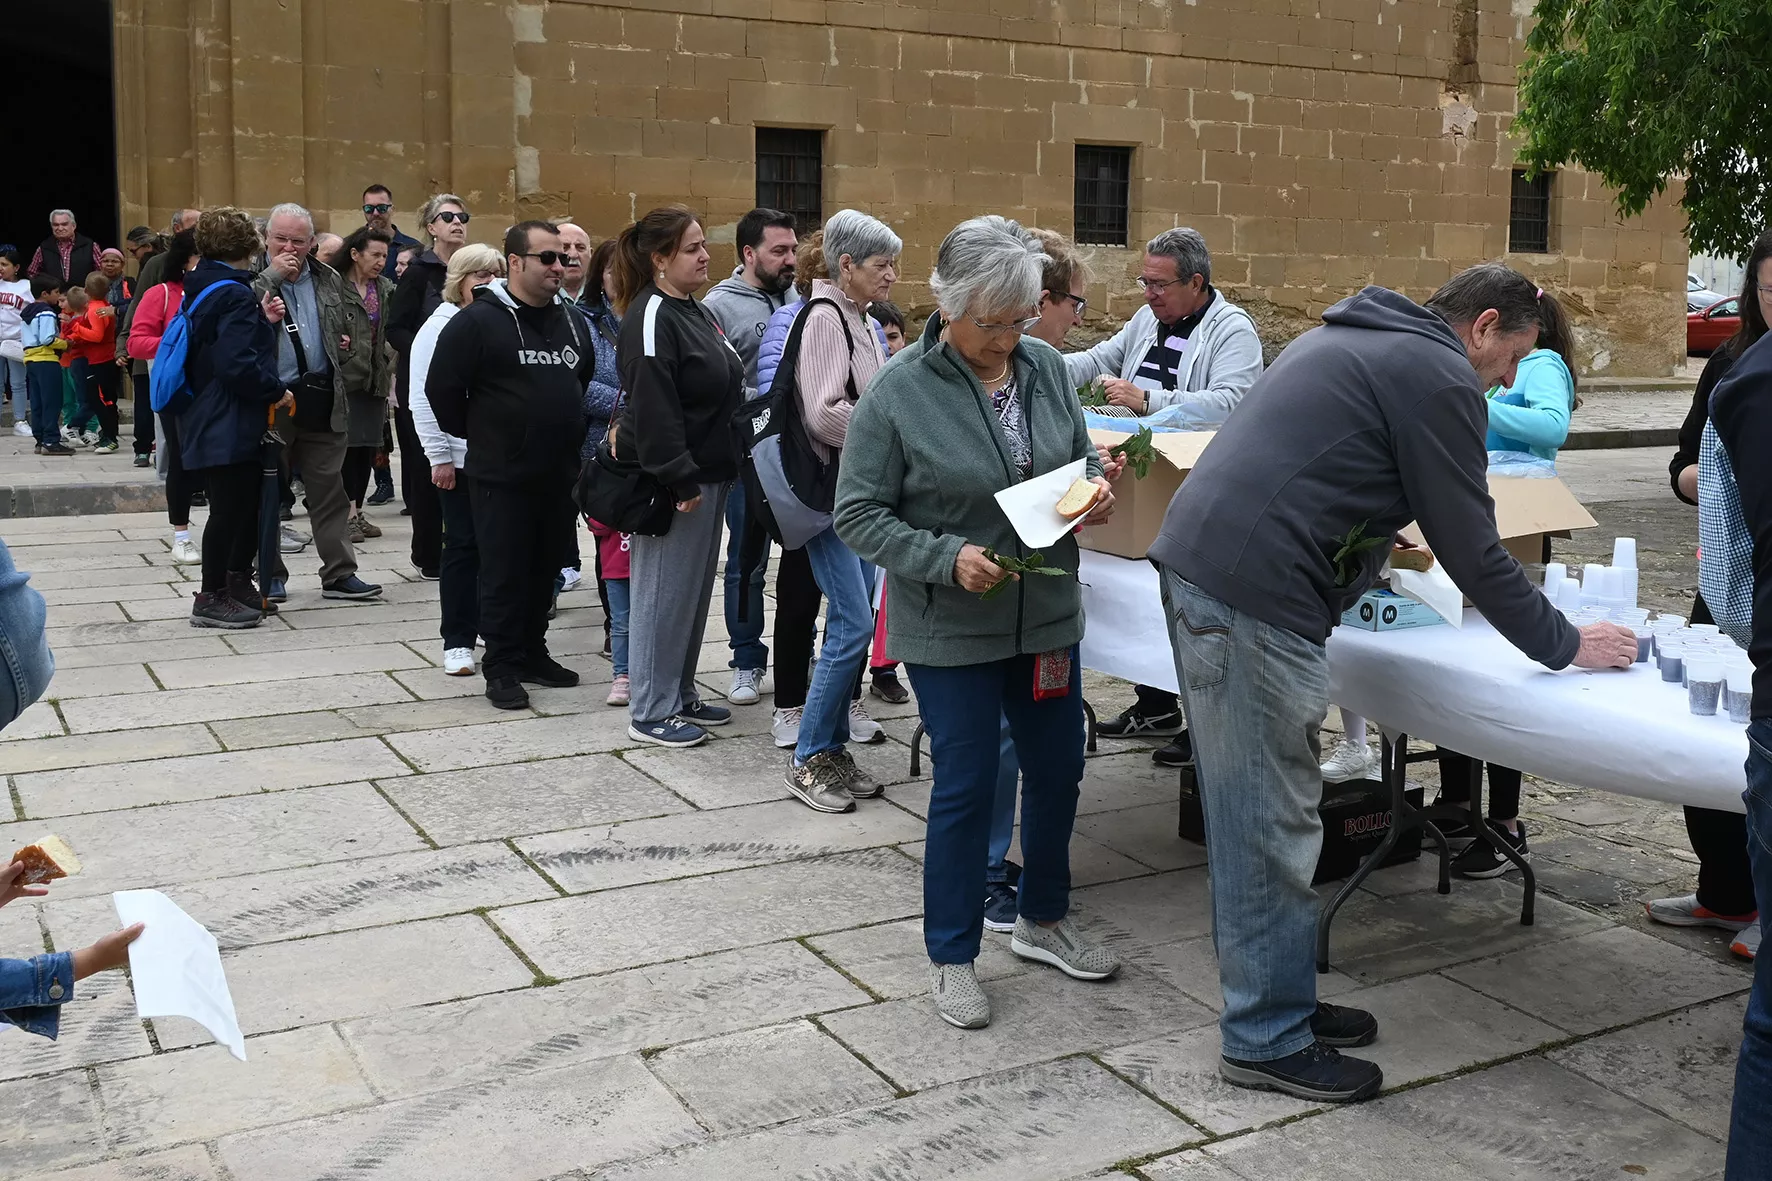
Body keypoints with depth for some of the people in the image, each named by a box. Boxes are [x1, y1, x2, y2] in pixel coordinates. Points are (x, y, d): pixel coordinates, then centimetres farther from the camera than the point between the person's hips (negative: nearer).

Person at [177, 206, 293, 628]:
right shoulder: (236, 295, -17)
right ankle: (211, 598, 6)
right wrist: (277, 391, -13)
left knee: (243, 503, 18)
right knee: (230, 507, -2)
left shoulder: (202, 289, 13)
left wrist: (262, 321, 7)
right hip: (229, 424, -10)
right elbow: (239, 364, -26)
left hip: (208, 419, 10)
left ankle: (237, 585, 28)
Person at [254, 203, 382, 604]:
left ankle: (339, 573, 12)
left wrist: (350, 343, 6)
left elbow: (347, 328, 27)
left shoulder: (328, 280, 13)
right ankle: (271, 575, 16)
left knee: (330, 489, 6)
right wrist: (272, 275, -19)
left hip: (321, 401, 4)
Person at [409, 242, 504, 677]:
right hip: (460, 458, -3)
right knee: (464, 545, 2)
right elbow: (423, 398, -6)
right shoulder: (440, 327, -3)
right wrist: (439, 456, -10)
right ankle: (457, 641, 10)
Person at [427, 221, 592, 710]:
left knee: (545, 570, 13)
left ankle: (532, 654, 26)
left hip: (559, 474, 6)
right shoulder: (478, 321, -11)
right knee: (503, 573, 1)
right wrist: (477, 435, 1)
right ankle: (502, 668, 10)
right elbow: (442, 387, -8)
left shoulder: (572, 321, 10)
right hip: (501, 475, -6)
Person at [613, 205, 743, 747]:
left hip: (708, 476, 10)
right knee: (664, 593, -2)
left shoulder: (696, 312, 16)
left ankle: (680, 694, 26)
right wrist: (681, 481, -23)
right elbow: (653, 409, -22)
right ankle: (650, 712, 7)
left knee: (695, 590, 15)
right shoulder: (650, 317, -15)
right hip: (673, 484, -10)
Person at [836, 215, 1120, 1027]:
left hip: (1047, 615, 6)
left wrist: (1095, 487, -8)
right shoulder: (899, 393, -14)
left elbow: (1079, 452, 15)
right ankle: (951, 958, 21)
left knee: (1058, 770, 16)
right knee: (966, 787, 2)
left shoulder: (1045, 367, 0)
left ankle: (1042, 921, 40)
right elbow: (858, 514, -13)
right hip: (951, 628, -5)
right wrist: (946, 558, -25)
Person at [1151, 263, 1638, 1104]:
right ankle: (1269, 1040, 9)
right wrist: (1565, 645, 7)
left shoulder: (1354, 338, 24)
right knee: (1272, 824, -1)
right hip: (1254, 600, -10)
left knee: (1248, 812, 16)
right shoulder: (1439, 376, -5)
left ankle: (1274, 999, 27)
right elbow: (1472, 550, -4)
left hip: (1194, 562, 10)